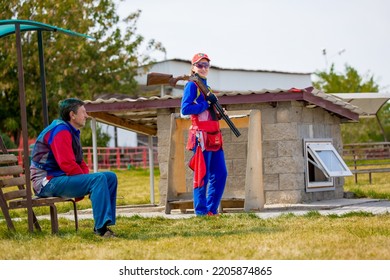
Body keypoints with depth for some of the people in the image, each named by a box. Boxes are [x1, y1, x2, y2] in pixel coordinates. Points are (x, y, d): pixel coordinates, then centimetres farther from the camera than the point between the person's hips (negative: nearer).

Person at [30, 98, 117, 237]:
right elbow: (67, 164, -24)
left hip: (62, 178, 11)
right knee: (99, 179, -28)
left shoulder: (72, 132, 19)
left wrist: (88, 177, 2)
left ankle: (107, 221, 1)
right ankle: (101, 228, -30)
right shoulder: (60, 131, -15)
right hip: (48, 182, -11)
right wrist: (87, 180, -12)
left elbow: (80, 162, 22)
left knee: (111, 177, 5)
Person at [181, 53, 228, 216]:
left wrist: (218, 113, 4)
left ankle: (211, 209, 13)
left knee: (220, 174, 6)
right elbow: (185, 109, -16)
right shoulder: (192, 85, -4)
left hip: (214, 137, 8)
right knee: (202, 175, -5)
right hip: (202, 136, -8)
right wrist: (206, 104, -13)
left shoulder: (206, 87, 21)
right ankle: (201, 211, 1)